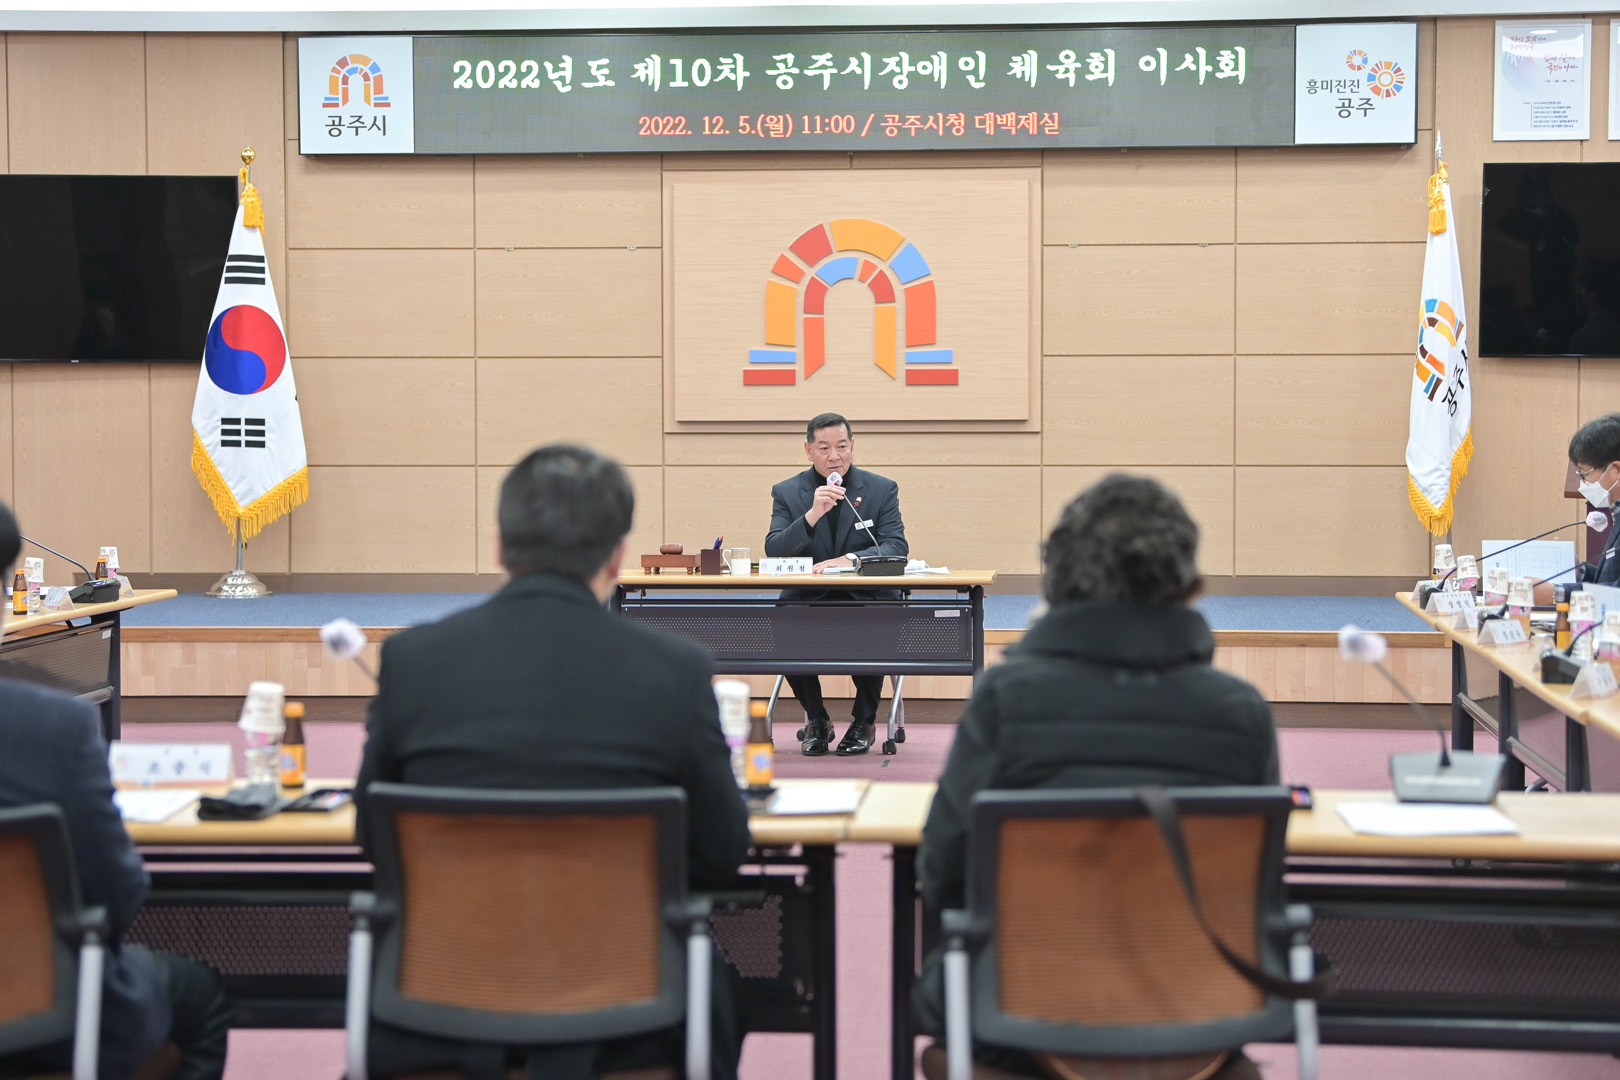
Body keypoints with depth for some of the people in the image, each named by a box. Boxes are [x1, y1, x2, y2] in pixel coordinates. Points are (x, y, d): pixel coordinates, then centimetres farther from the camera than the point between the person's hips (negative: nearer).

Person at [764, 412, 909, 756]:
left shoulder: (882, 489, 5)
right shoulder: (787, 492, 5)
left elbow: (896, 547, -7)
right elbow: (773, 552, -7)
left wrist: (851, 559, -26)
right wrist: (812, 514, -22)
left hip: (866, 599, -1)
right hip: (808, 599, 1)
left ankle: (864, 721, -5)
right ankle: (816, 720, -3)